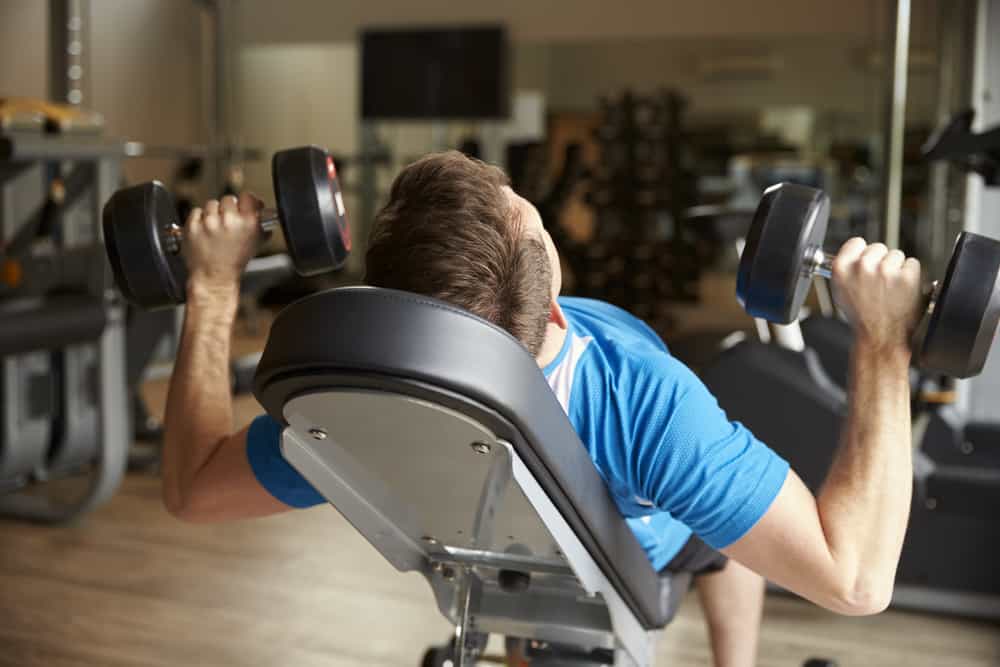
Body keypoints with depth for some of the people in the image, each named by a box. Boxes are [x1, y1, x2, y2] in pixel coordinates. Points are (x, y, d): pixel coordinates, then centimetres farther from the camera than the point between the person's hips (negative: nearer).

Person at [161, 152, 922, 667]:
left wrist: (214, 284, -21)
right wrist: (882, 338, -44)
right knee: (738, 530, 32)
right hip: (646, 546, -2)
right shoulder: (650, 404, -49)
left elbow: (189, 489, -23)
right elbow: (858, 579, -45)